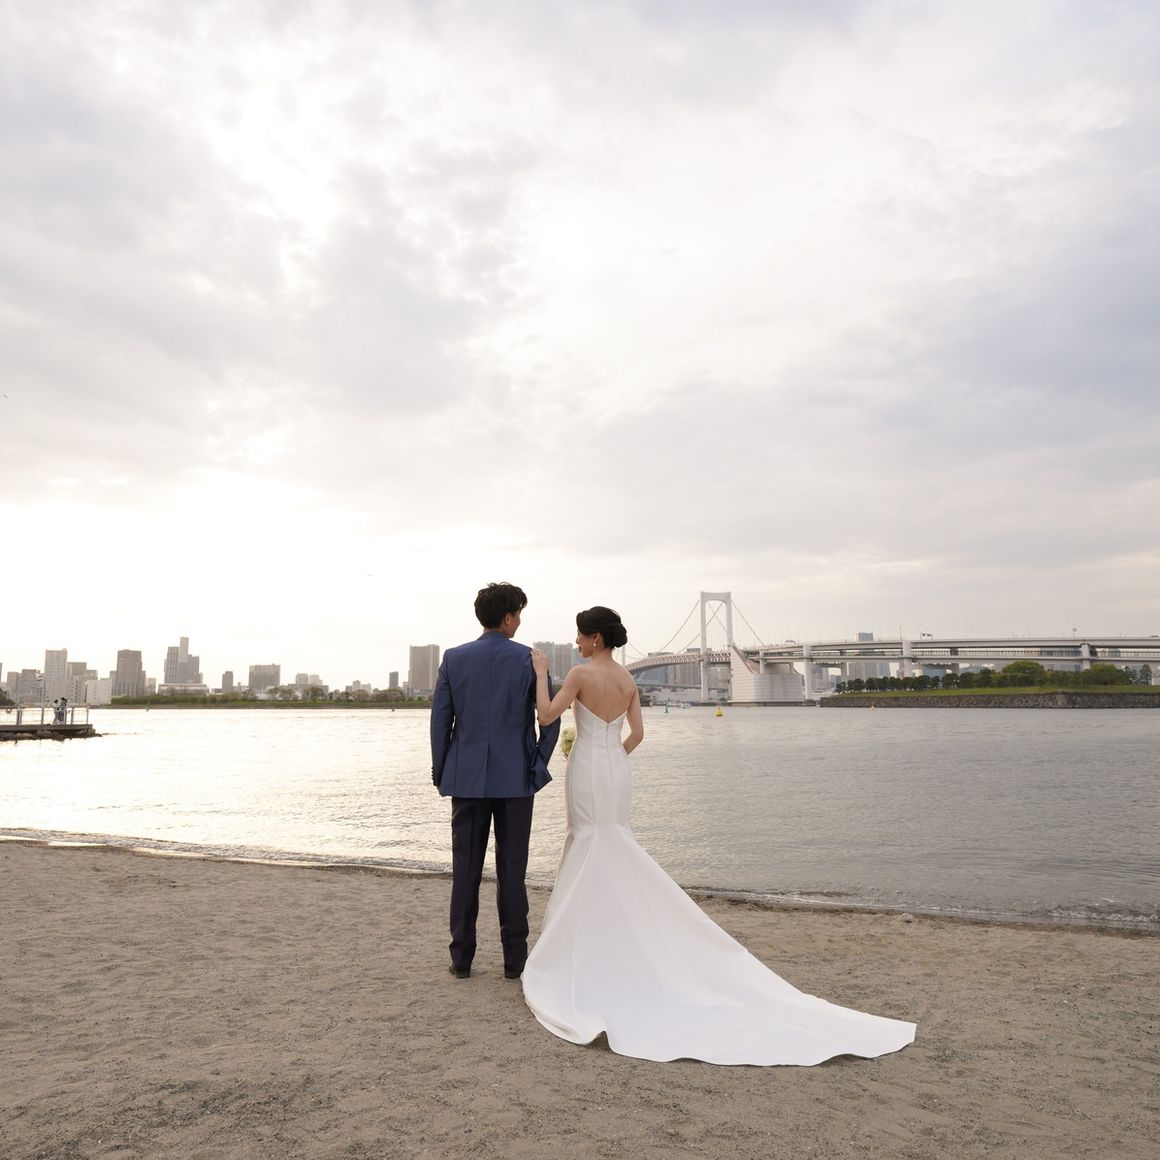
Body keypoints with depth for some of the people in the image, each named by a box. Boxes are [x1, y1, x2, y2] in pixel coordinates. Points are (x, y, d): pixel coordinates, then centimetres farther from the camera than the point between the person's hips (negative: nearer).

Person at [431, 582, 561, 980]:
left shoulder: (453, 658, 0)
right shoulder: (529, 659, -4)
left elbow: (440, 719, 1)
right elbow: (551, 718, -5)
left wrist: (440, 774, 9)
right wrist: (538, 767, 5)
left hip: (467, 777, 1)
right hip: (515, 778, -1)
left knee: (465, 870, 9)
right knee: (512, 871, 7)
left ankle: (462, 958, 14)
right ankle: (514, 958, 13)